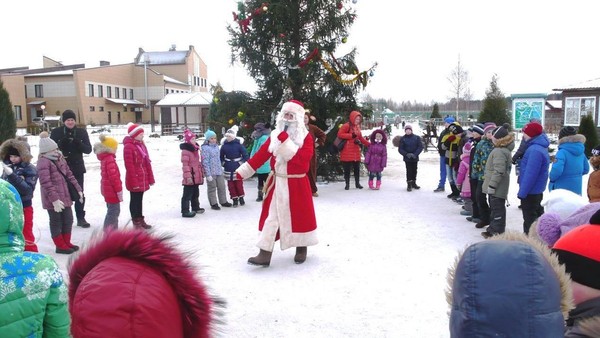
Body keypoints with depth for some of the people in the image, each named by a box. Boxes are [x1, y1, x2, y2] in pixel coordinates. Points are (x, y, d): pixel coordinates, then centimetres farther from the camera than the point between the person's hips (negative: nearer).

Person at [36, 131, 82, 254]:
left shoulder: (60, 159, 11)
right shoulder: (43, 162, -17)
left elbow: (69, 175, 16)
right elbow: (46, 183, -22)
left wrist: (78, 189, 10)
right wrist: (54, 199, -26)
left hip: (65, 196, 8)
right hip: (53, 200, -8)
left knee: (68, 219, 15)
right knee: (56, 222, 4)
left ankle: (66, 242, 29)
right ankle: (60, 246, 16)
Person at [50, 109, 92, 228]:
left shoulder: (82, 132, 2)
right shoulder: (56, 132, -1)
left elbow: (88, 149, -2)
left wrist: (78, 143, -20)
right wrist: (61, 143, -21)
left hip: (77, 167, 1)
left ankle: (81, 218, 17)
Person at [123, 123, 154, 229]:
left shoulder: (142, 144, 12)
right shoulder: (128, 146, -15)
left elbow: (147, 163, 13)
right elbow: (129, 166, -18)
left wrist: (150, 178, 11)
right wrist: (134, 182, -19)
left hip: (143, 179, 8)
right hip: (134, 180, -8)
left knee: (140, 200, 16)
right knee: (135, 200, 3)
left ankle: (141, 220, 25)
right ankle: (136, 222, 11)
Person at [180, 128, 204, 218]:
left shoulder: (195, 149, 14)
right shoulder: (185, 151, -16)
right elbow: (185, 165, -20)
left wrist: (201, 173, 23)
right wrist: (188, 176, -24)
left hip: (196, 176, 9)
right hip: (190, 178, -9)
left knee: (195, 193, 21)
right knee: (187, 195, -4)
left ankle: (195, 207, 34)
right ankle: (185, 211, 0)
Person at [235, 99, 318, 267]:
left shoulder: (306, 138, -8)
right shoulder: (275, 135, 4)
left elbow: (300, 160, -23)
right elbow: (260, 155, 2)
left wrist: (285, 140, -25)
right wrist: (242, 172, -3)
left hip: (297, 184, -3)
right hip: (277, 184, 3)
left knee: (300, 215, 9)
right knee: (271, 217, 1)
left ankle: (301, 248, 30)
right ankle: (265, 254, 4)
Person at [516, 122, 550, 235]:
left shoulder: (535, 150, -25)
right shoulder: (540, 147, 9)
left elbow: (530, 174, -26)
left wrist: (522, 192, -22)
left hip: (530, 191, -11)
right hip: (536, 190, 11)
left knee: (530, 219, -1)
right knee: (537, 215, 20)